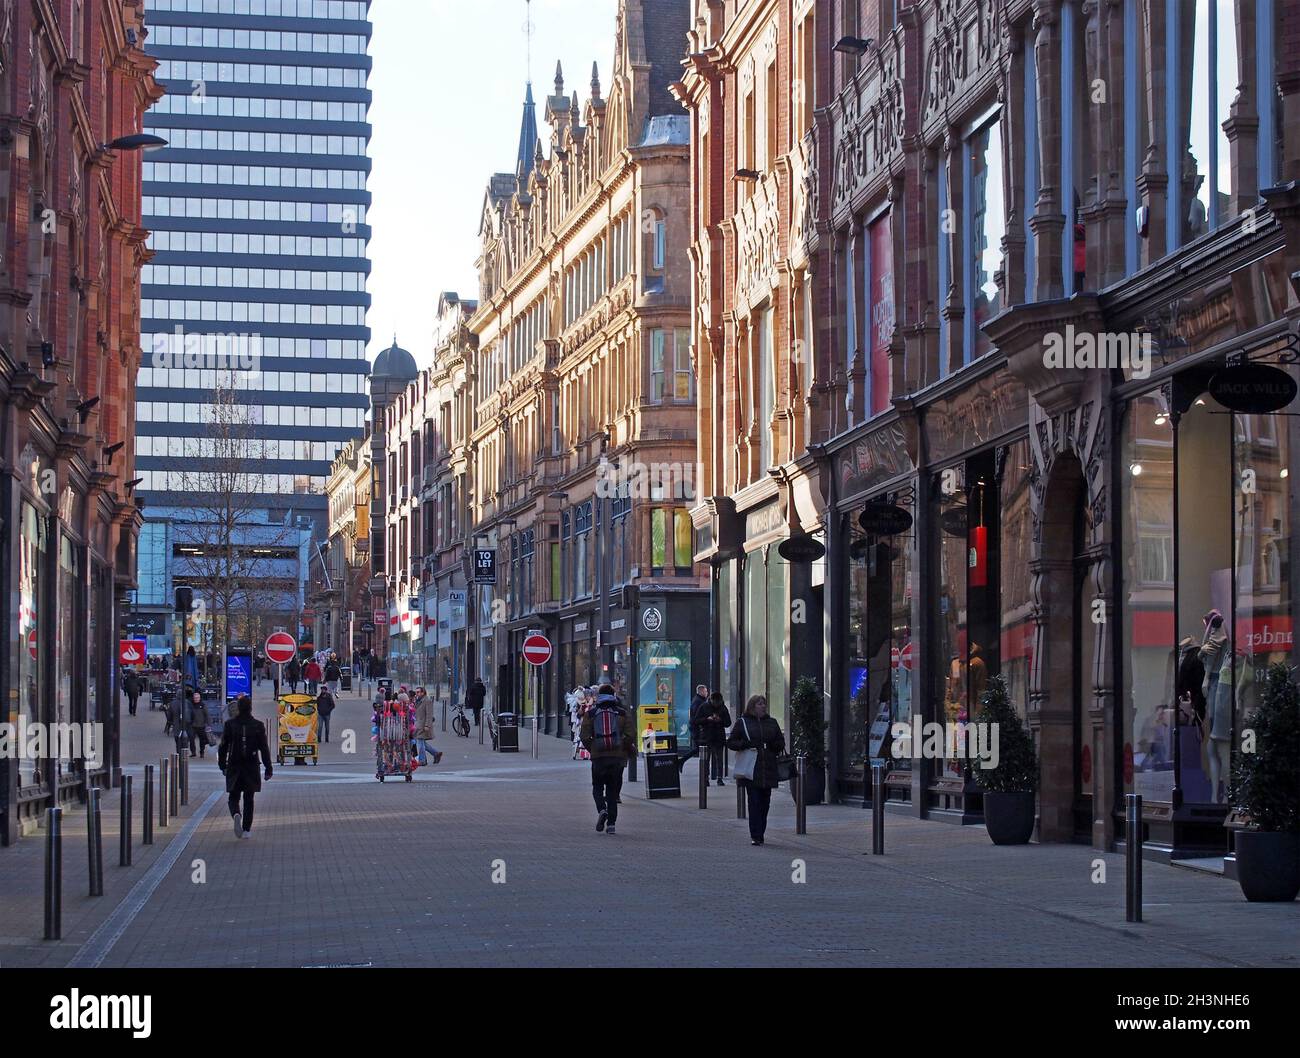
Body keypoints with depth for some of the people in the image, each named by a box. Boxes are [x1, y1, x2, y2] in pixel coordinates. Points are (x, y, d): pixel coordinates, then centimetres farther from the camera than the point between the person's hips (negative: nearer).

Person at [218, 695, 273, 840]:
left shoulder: (230, 725, -4)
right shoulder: (258, 726, -4)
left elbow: (223, 747, 0)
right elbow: (264, 748, -4)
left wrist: (222, 765, 12)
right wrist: (268, 768, 1)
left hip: (234, 768, 0)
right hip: (251, 768, 0)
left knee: (234, 797, 9)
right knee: (248, 799, 11)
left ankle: (236, 814, -23)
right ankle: (246, 829, 11)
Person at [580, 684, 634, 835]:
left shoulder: (591, 713, 3)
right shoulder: (622, 713, 4)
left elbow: (585, 737, -3)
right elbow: (629, 736, -5)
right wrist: (629, 751, 11)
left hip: (598, 756, -1)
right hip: (618, 757, 1)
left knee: (597, 787, 13)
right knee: (613, 790, 11)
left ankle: (602, 810, -15)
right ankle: (611, 823, 5)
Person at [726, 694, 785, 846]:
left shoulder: (772, 722, 15)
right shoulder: (742, 722, 5)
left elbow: (781, 741, 22)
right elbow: (731, 742, 4)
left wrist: (775, 745, -1)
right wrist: (745, 744, -13)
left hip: (768, 770, 4)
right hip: (751, 769, -4)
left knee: (765, 803, 6)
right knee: (754, 802, -9)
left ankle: (759, 834, 16)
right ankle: (755, 835, -10)